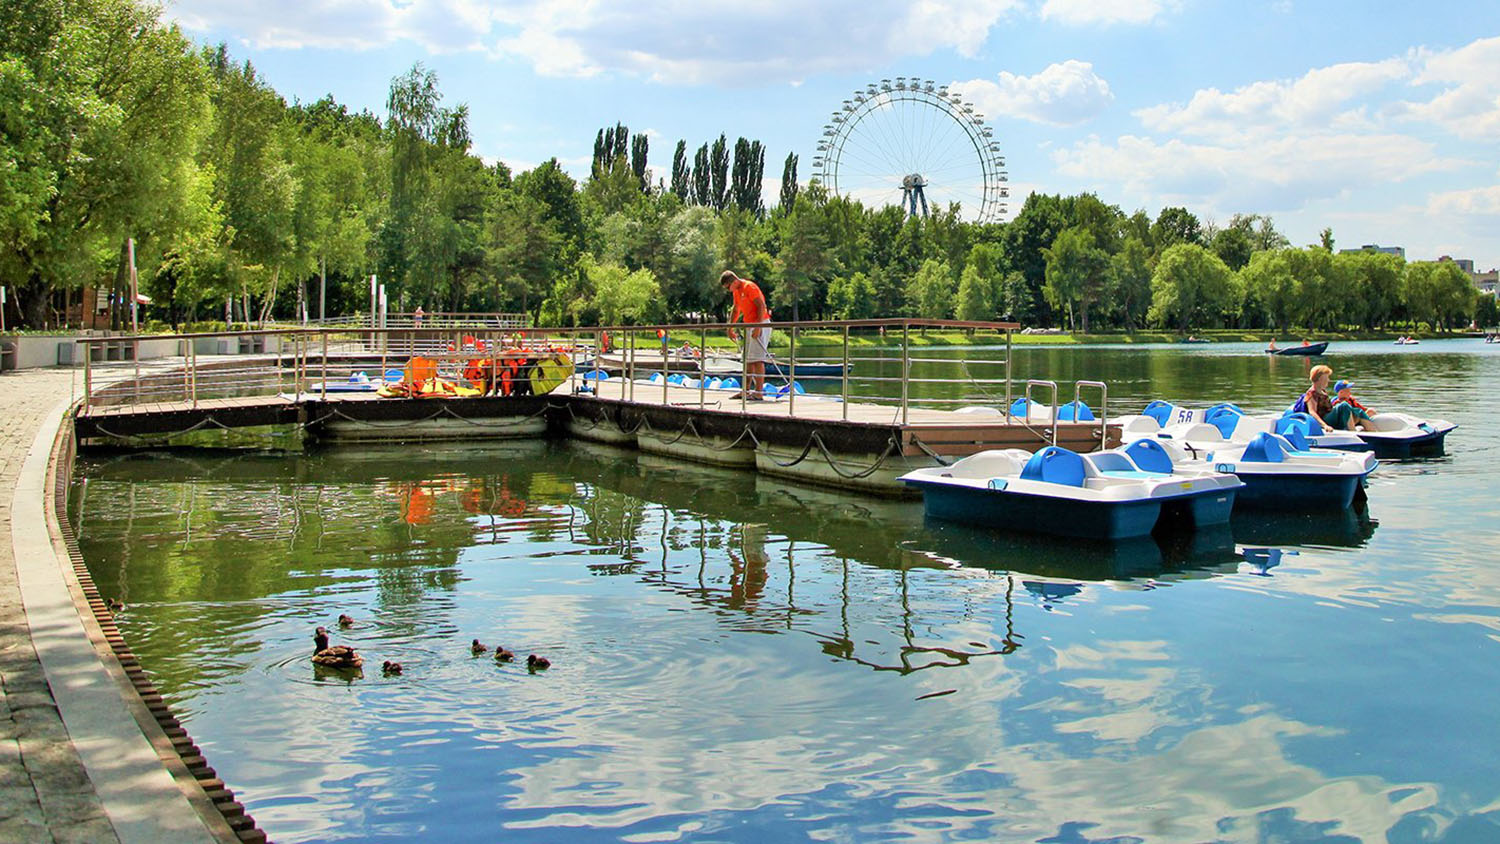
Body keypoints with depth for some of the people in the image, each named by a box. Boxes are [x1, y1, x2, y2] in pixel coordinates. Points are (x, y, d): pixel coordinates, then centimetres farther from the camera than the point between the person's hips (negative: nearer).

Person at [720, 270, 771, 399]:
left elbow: (761, 306, -19)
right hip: (749, 326, 9)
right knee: (748, 359, 10)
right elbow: (736, 311, 27)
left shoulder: (749, 287, -13)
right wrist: (730, 329, 20)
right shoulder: (736, 291, 15)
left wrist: (758, 328, -24)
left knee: (757, 359, -12)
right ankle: (746, 391, 16)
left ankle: (758, 393, -14)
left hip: (760, 324, -9)